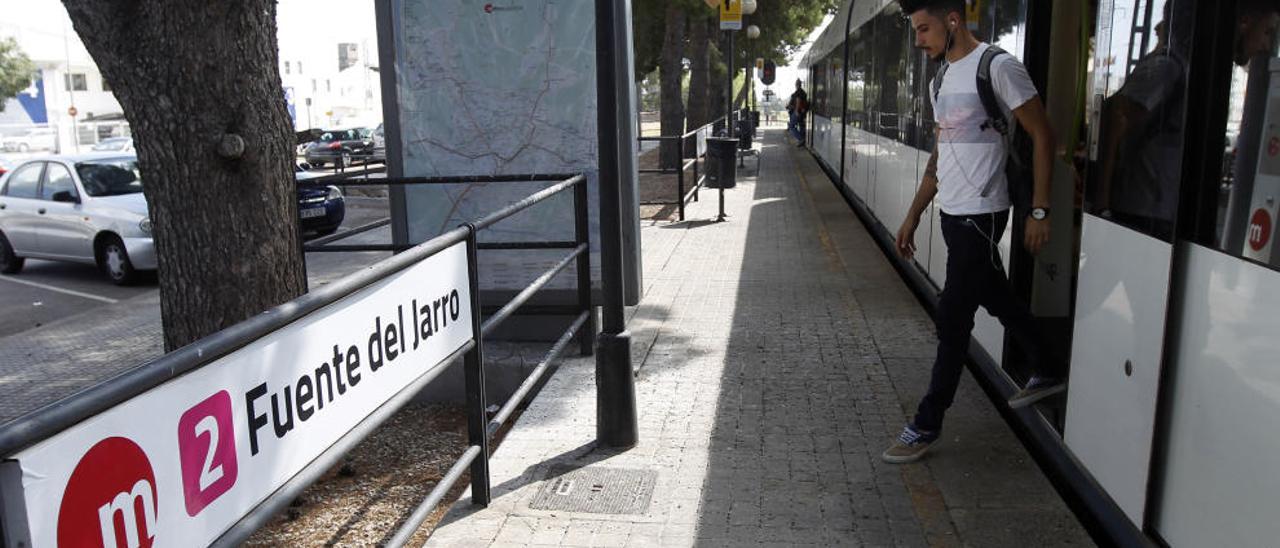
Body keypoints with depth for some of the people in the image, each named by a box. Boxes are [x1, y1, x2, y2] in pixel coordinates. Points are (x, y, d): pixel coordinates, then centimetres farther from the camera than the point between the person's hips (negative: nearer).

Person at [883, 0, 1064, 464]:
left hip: (980, 215, -8)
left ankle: (927, 426, 6)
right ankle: (1047, 374, 42)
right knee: (1000, 301, 21)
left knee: (952, 319, -4)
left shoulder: (997, 66, -12)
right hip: (952, 213, 8)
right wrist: (913, 217, 17)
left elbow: (1042, 135, -11)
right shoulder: (942, 80, 13)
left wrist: (1040, 211, -14)